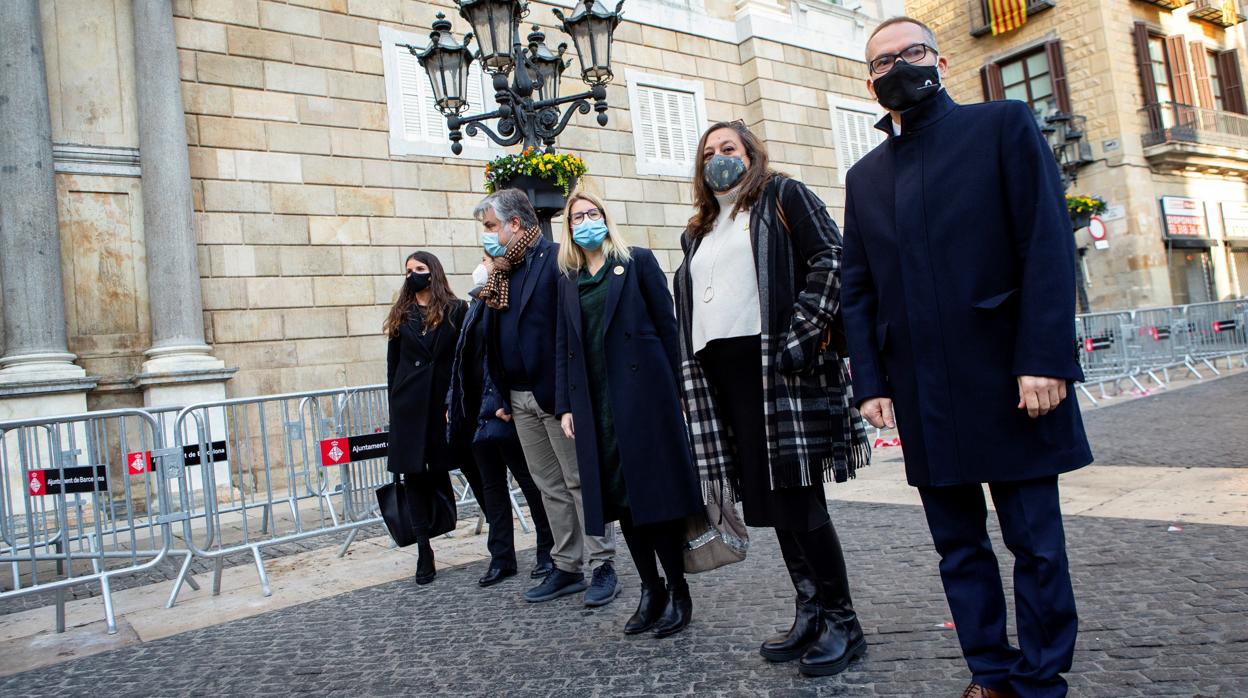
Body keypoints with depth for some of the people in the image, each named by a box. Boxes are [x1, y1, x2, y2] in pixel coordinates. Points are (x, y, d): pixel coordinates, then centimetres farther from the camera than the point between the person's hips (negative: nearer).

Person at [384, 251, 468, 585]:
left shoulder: (456, 310, 1)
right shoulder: (401, 315, 12)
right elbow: (393, 365, 13)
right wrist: (395, 405, 7)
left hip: (443, 402, -3)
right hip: (409, 404, 3)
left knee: (437, 467, 1)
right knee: (413, 473, 1)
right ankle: (424, 551, 7)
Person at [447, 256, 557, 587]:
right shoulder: (477, 305, 16)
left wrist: (508, 403, -23)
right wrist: (454, 403, 14)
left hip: (502, 410, -9)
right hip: (476, 411, 9)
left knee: (529, 480, 3)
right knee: (489, 485, 12)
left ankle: (548, 552, 16)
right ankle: (501, 557, 21)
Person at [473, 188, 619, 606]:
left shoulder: (556, 259, -10)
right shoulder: (501, 273, 13)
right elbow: (496, 339, 15)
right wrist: (504, 396, 13)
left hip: (556, 393, -7)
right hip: (520, 398, 8)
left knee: (579, 481, 1)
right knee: (551, 488, 13)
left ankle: (603, 567, 12)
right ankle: (567, 568, 23)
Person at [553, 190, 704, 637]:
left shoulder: (637, 261, 6)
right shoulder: (567, 279, 16)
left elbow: (667, 324, 2)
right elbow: (562, 346, 14)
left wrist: (674, 389, -5)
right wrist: (565, 406, 6)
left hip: (642, 390, -4)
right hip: (594, 402, 4)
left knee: (655, 490, -4)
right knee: (618, 495, 4)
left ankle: (678, 592, 7)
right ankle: (650, 590, 16)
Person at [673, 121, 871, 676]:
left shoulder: (783, 197, 6)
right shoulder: (698, 231, 24)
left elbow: (830, 260, -6)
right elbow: (688, 303, 24)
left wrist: (798, 339, -16)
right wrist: (692, 376, 13)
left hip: (776, 365, -6)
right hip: (720, 374, 7)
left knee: (798, 495, -6)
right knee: (769, 497, 9)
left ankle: (841, 621, 7)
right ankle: (809, 615, 20)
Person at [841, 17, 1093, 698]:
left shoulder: (1003, 124, 3)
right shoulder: (865, 175, 14)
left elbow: (1048, 242, -6)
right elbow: (858, 291, 12)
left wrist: (1045, 360, -14)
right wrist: (870, 381, 2)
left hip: (1006, 381, -3)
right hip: (923, 397, 4)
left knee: (1036, 545, 5)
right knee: (958, 547, 11)